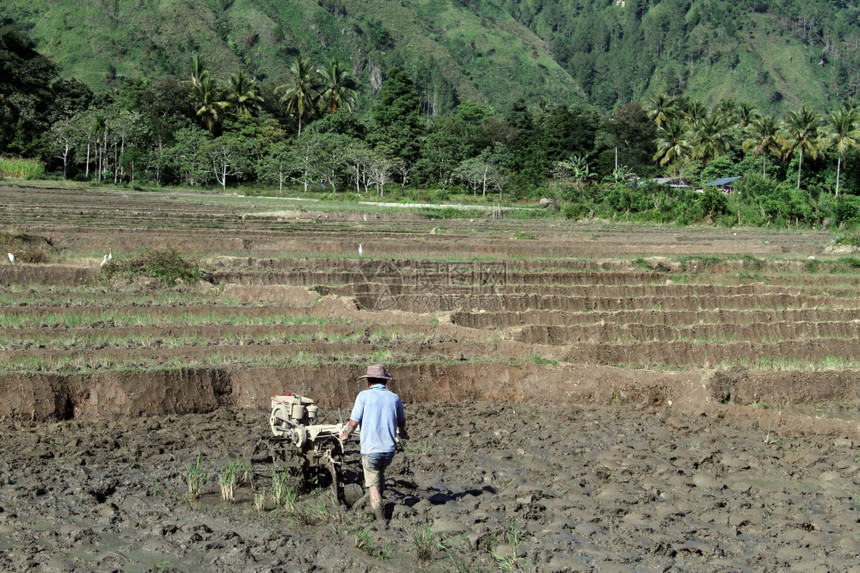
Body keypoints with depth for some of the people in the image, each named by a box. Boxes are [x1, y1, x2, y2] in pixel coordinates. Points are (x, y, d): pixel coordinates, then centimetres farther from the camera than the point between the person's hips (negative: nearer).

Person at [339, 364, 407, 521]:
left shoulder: (364, 396, -6)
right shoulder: (394, 398, 5)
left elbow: (353, 422, -8)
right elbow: (401, 422, 20)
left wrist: (344, 435, 13)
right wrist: (402, 432, 44)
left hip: (370, 450, -4)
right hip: (389, 449, 4)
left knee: (373, 485, 8)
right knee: (380, 472, 32)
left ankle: (381, 519, 6)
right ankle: (377, 504, 39)